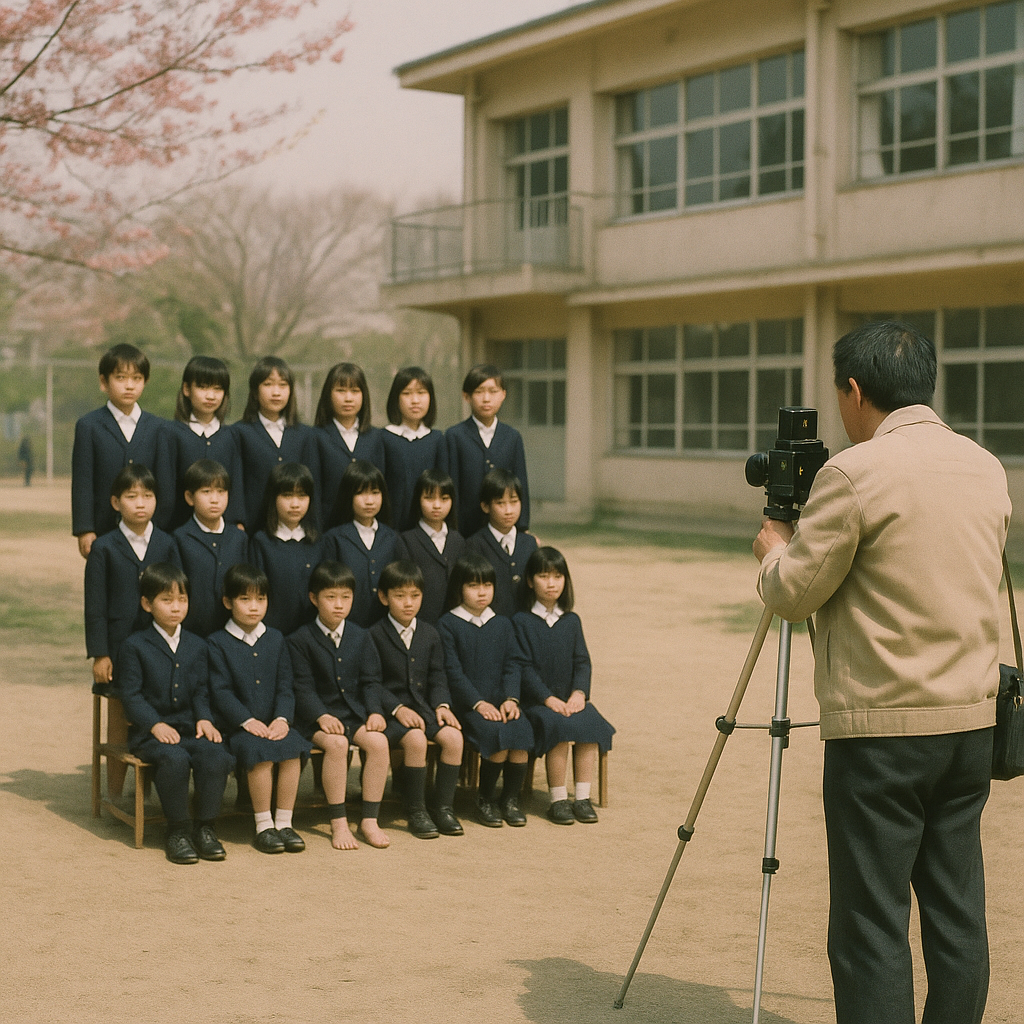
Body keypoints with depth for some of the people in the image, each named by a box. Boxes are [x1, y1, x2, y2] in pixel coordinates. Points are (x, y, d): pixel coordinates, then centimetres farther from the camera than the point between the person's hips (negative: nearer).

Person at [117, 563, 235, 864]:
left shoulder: (197, 647, 14)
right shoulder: (135, 647, 1)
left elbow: (202, 692, 13)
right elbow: (131, 694, -4)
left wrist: (204, 719, -7)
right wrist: (155, 725, -17)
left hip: (189, 727, 4)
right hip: (149, 732, -3)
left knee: (216, 755, -26)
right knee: (174, 759, -33)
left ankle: (205, 827, -14)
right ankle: (178, 831, -18)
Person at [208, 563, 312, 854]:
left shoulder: (275, 639, 14)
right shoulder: (218, 643, 2)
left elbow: (285, 686, 9)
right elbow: (221, 691, -5)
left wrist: (282, 718, -9)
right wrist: (247, 721, -17)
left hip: (274, 723, 3)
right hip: (238, 725, -3)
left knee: (293, 749, -26)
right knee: (260, 753, -32)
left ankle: (284, 822, -15)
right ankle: (263, 826, -19)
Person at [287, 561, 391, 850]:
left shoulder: (360, 637, 11)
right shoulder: (300, 640, 0)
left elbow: (371, 681, 9)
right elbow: (303, 687, -6)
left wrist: (376, 711, -9)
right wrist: (322, 716, -22)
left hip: (355, 712, 3)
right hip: (319, 715, -3)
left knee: (378, 741, -25)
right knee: (336, 743, -33)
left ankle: (369, 820, -16)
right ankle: (338, 822, -22)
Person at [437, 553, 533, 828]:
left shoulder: (502, 624, 17)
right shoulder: (448, 625, 2)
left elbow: (512, 665, 10)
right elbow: (453, 671, -5)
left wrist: (511, 698, -8)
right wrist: (478, 703, -15)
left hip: (501, 702, 4)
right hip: (467, 704, -4)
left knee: (522, 733, -24)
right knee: (498, 736, -29)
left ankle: (510, 799, -4)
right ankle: (485, 800, -7)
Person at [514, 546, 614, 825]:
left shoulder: (572, 621, 14)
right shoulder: (521, 621, 1)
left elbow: (582, 661, 10)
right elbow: (524, 667, -6)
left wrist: (579, 693, -9)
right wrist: (549, 699, -16)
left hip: (570, 698, 4)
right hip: (536, 701, -4)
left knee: (591, 727, -23)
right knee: (559, 729, -30)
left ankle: (582, 797, -14)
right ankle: (558, 800, -18)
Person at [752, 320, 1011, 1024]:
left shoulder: (856, 473, -13)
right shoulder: (988, 469, 9)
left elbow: (792, 594, -9)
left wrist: (774, 548, 13)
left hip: (882, 730, -7)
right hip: (972, 724, 7)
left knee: (871, 926, -1)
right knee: (958, 917, 12)